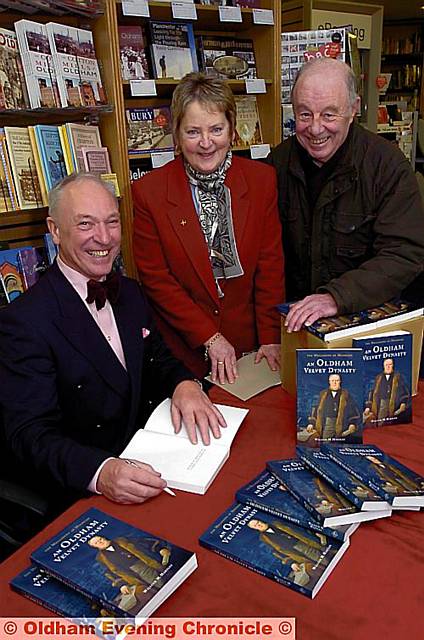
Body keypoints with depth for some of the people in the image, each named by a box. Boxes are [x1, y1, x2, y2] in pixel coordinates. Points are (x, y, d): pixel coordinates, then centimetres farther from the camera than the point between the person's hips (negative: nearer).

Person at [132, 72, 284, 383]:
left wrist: (271, 338, -10)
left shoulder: (263, 179, -5)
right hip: (184, 350, -1)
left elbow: (270, 265, -4)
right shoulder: (148, 192, -11)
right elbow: (155, 278, -9)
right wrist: (209, 337, -12)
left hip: (250, 345, 2)